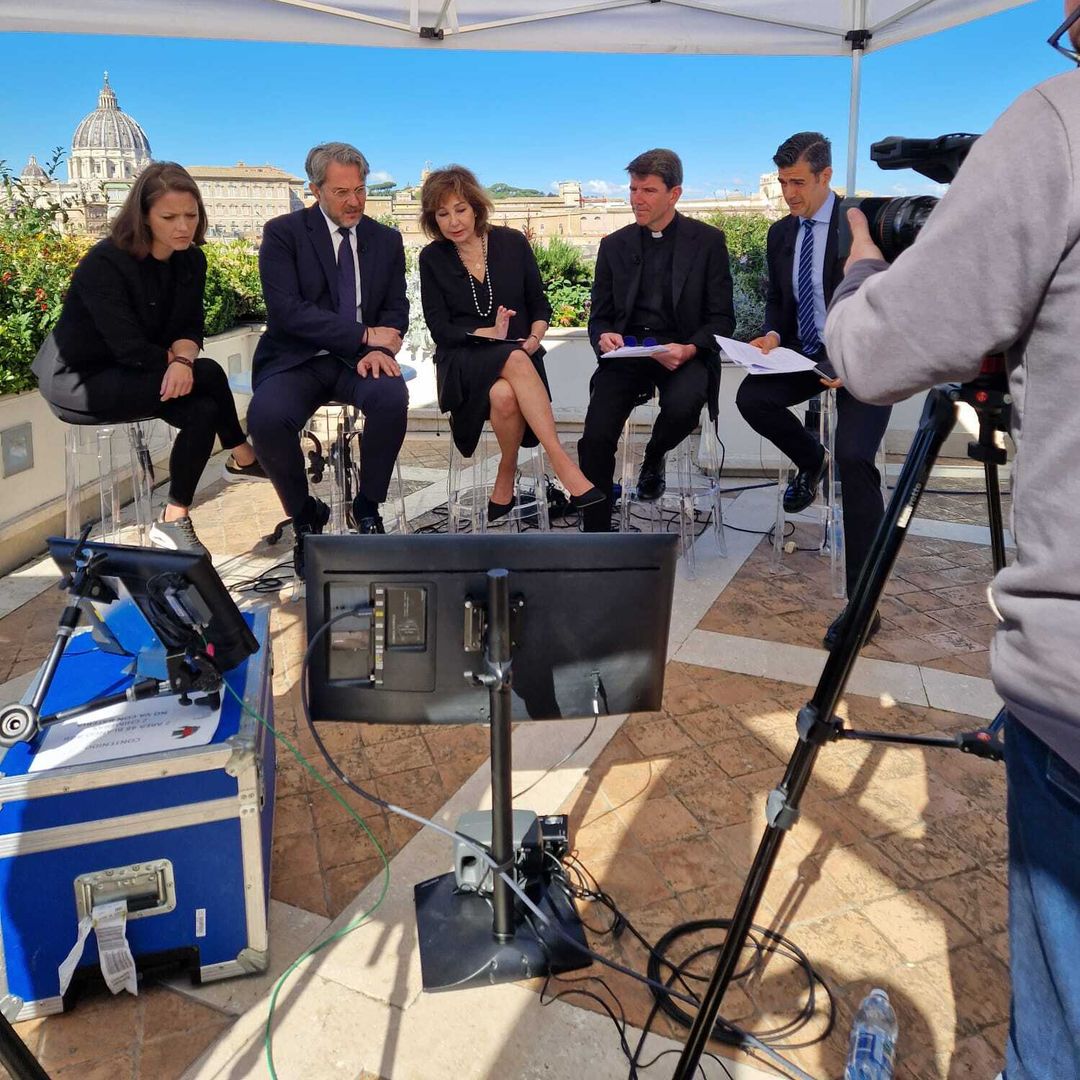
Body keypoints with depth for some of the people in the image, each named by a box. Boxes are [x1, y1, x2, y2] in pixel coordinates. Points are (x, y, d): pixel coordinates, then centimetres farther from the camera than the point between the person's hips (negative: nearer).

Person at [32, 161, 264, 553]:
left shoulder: (191, 261, -1)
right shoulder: (103, 264, -22)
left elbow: (190, 328, -1)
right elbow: (130, 349, -27)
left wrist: (183, 360, -24)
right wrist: (175, 361, -11)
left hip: (139, 374, 8)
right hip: (79, 382, -8)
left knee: (204, 411, -16)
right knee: (208, 374, -23)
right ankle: (243, 459, -3)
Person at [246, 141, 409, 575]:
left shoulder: (386, 239, 12)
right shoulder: (283, 233, 0)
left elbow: (396, 309, 9)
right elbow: (287, 310, -12)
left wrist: (381, 348, -15)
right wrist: (365, 335, -17)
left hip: (359, 360, 2)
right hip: (297, 360, -2)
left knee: (392, 397, -33)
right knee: (266, 418, -32)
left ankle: (367, 509, -9)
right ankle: (305, 515, -3)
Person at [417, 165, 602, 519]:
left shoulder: (512, 242, 7)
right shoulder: (432, 258, 6)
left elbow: (541, 307, 10)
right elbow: (440, 329, 0)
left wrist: (533, 339, -11)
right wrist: (489, 334, -15)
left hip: (520, 353, 1)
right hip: (463, 363, -1)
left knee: (504, 394, -36)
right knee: (515, 361, -35)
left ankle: (505, 483, -21)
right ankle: (564, 466, -34)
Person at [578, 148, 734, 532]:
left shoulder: (707, 240, 4)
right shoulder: (614, 245, 12)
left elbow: (722, 318, 1)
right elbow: (599, 316, 14)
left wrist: (689, 350, -19)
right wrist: (604, 337, -11)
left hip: (684, 352, -1)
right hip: (626, 351, 2)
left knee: (682, 406, -34)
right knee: (596, 437, -21)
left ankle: (653, 458, 3)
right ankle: (596, 533, -7)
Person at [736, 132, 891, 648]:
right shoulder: (781, 233, 9)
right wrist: (773, 334, -6)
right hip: (806, 353, 6)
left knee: (854, 458, -23)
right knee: (751, 397, -22)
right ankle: (811, 462, 11)